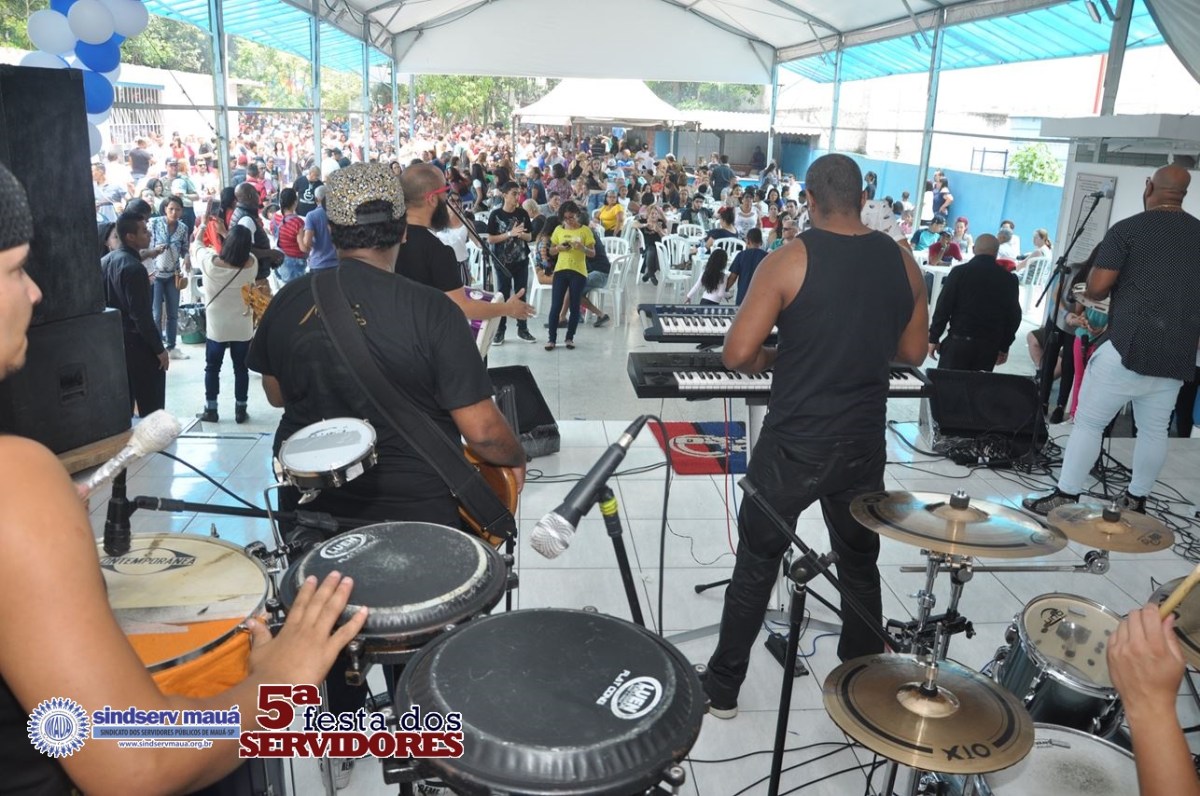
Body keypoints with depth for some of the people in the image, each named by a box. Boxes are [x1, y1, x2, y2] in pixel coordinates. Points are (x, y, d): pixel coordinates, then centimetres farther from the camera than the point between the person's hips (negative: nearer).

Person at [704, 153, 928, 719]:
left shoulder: (790, 260, -13)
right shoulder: (902, 263, 1)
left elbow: (737, 354, -16)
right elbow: (913, 353, 11)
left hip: (792, 446, -4)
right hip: (864, 446, 4)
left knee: (756, 565, 11)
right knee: (860, 566, 21)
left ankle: (721, 690, 24)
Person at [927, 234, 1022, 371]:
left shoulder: (960, 272, -4)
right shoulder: (1009, 279, 5)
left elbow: (943, 307, -5)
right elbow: (1014, 316, 10)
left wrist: (933, 338, 1)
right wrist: (1004, 347, 19)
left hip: (959, 341, -3)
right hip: (989, 345, 3)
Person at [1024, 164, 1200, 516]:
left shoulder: (1127, 229, -6)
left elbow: (1096, 288, -10)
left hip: (1129, 348, -5)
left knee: (1088, 422, 2)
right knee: (1154, 430, 14)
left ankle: (1065, 497, 3)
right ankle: (1136, 499, 24)